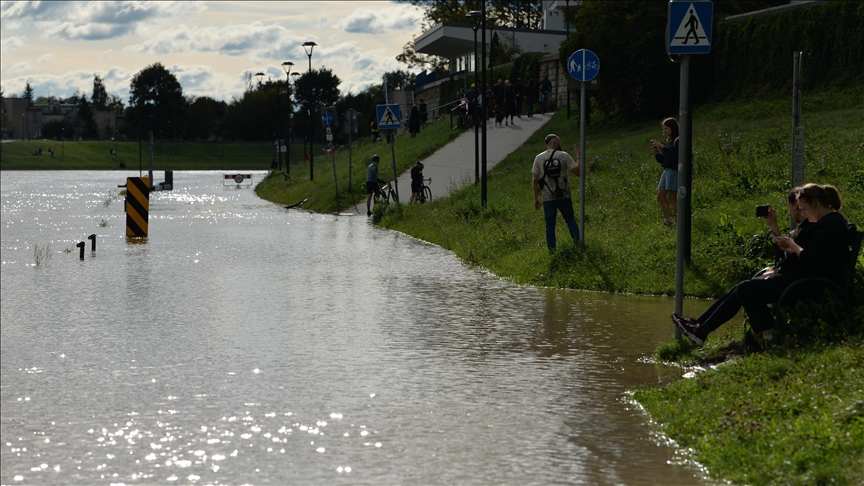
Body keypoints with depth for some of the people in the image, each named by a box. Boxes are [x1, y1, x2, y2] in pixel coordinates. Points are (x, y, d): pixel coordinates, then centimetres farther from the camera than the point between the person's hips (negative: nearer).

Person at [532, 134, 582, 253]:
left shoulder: (539, 158, 1)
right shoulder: (564, 156, -5)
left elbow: (535, 180, 2)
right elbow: (577, 171, -3)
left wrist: (536, 198, 10)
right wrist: (578, 156, 10)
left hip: (548, 198, 1)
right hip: (564, 197, -1)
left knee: (550, 225, 8)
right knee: (570, 220, 15)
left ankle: (552, 250, 6)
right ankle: (577, 241, -2)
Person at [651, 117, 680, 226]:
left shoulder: (678, 141, -9)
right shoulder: (669, 141, 16)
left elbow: (673, 156, -22)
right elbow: (662, 159, 19)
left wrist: (662, 147, -19)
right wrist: (656, 151, 3)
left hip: (674, 171, -9)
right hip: (666, 171, 9)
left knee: (672, 197, -10)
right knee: (660, 196, 6)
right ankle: (667, 220, 8)